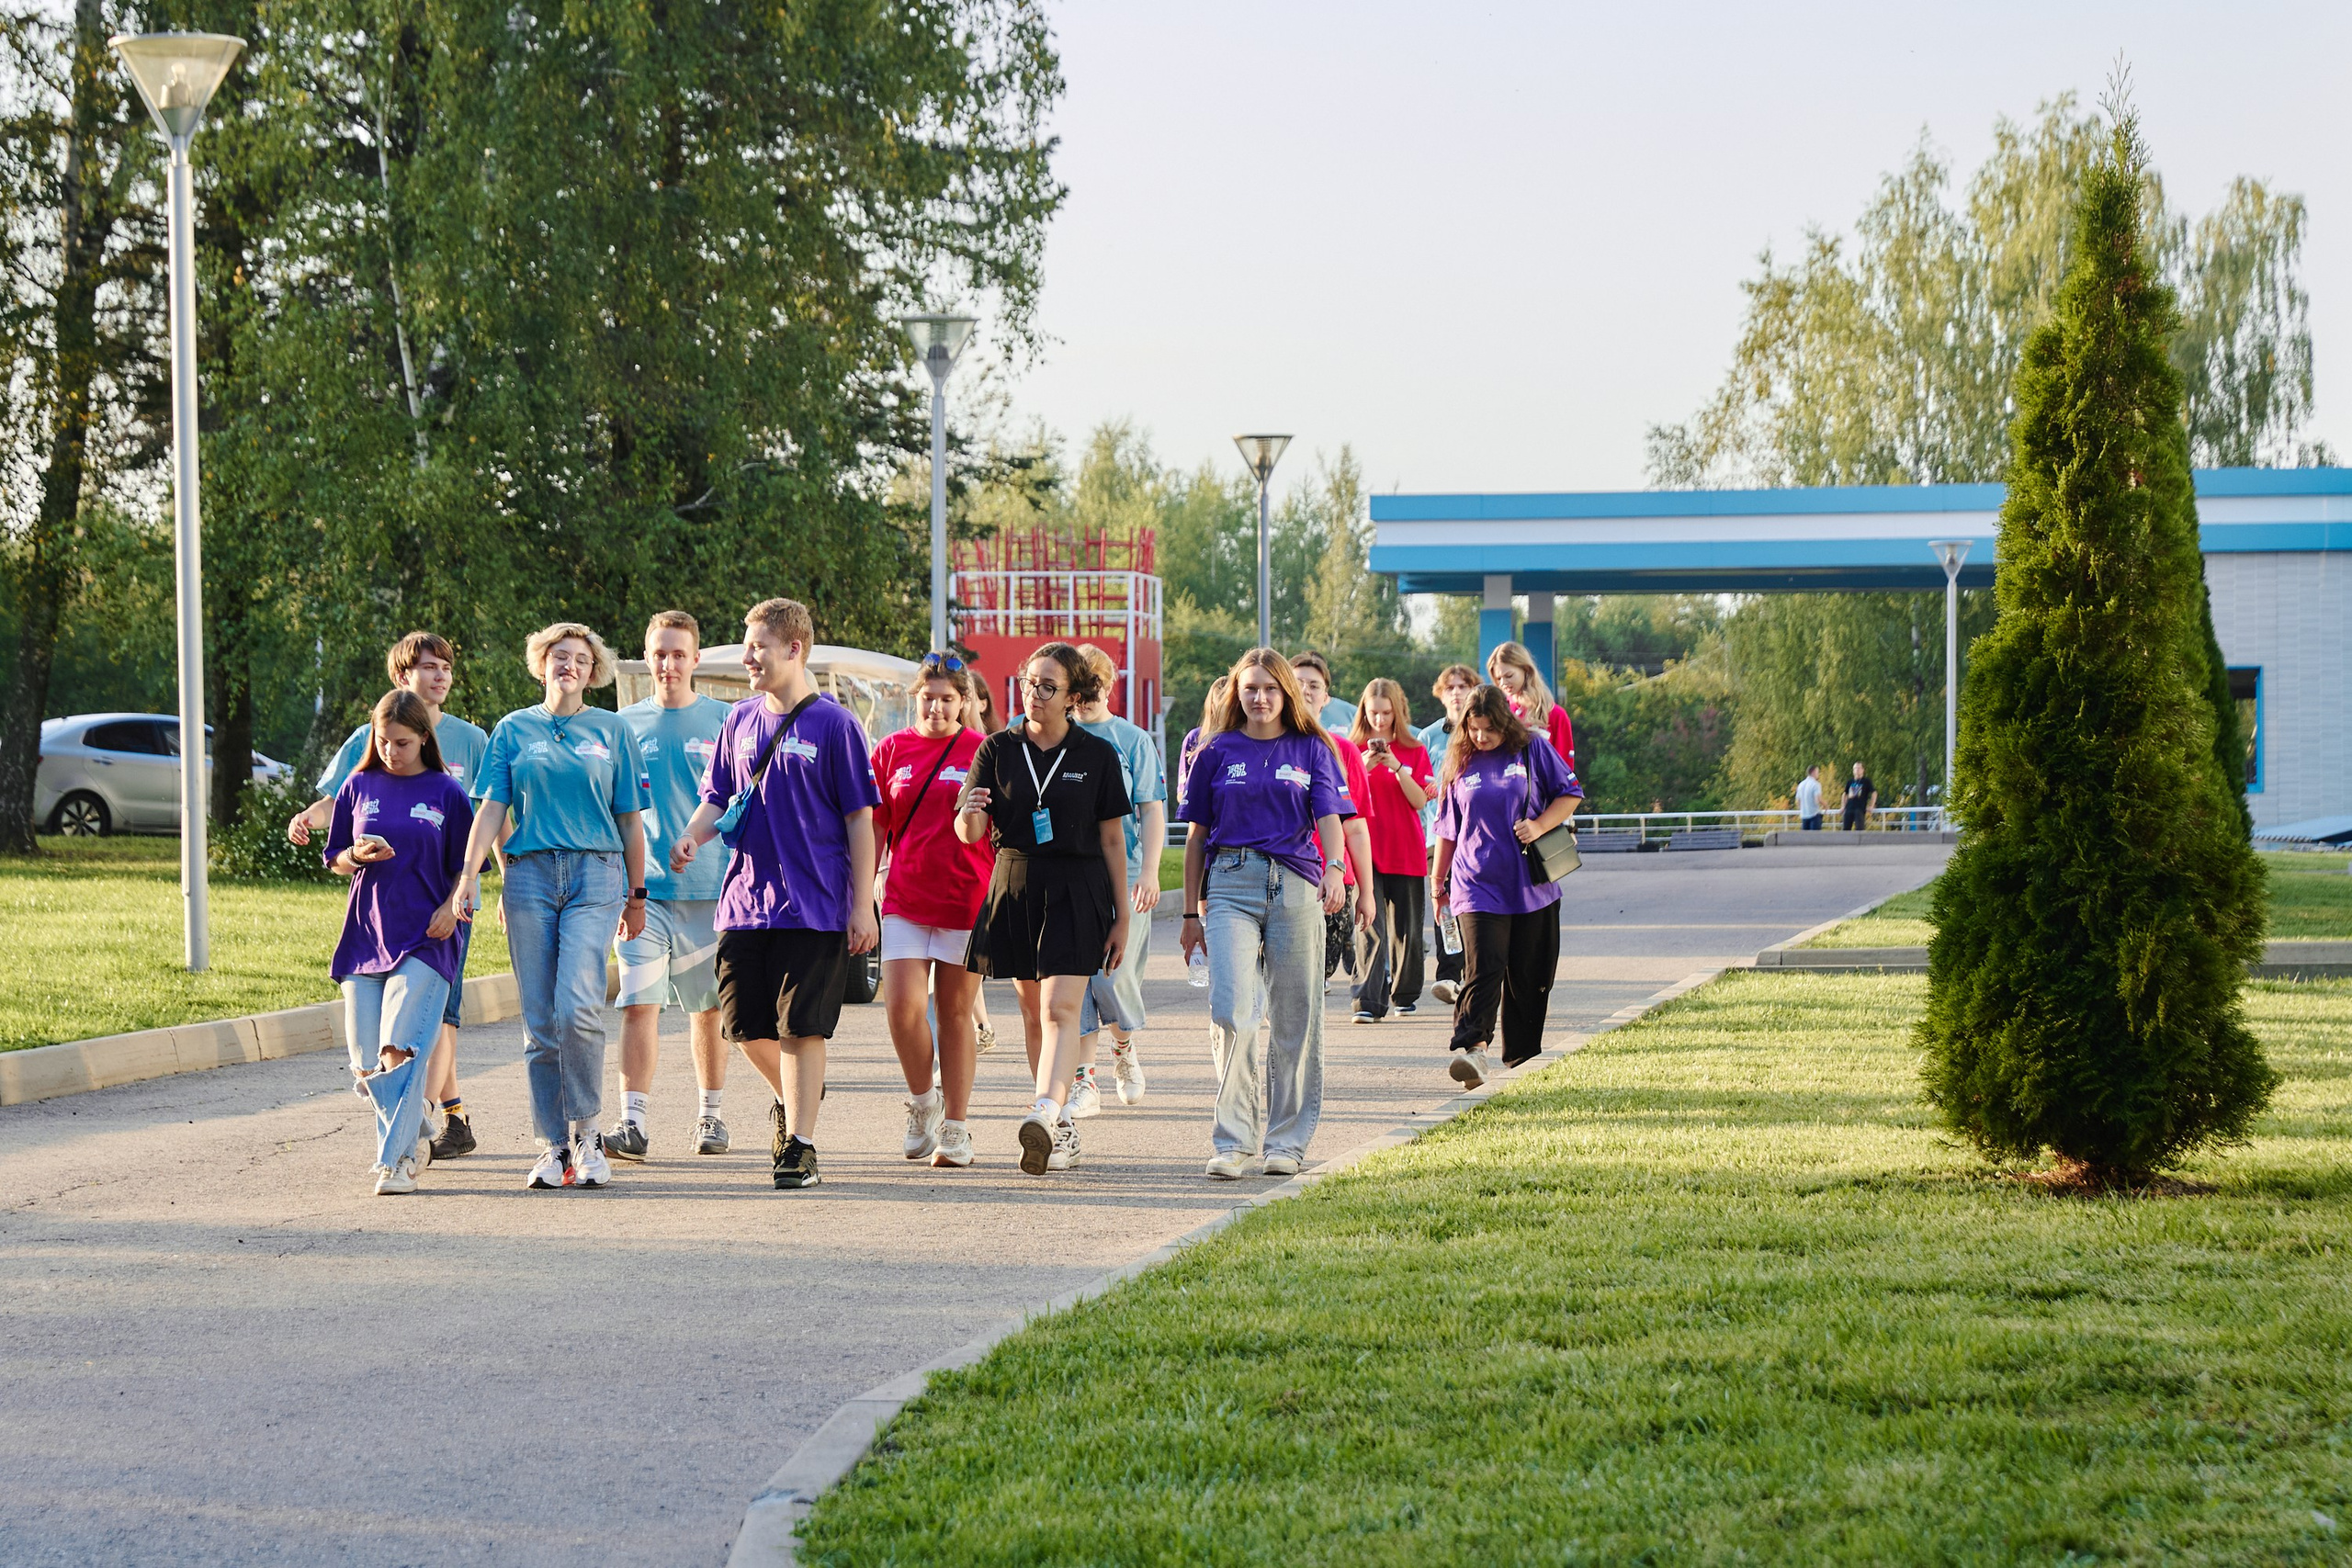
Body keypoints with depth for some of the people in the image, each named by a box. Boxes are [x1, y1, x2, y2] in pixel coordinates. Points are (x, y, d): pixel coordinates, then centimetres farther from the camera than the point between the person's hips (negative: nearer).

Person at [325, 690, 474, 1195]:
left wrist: (451, 907, -10)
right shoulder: (359, 787, 10)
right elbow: (334, 860, 15)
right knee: (366, 1062, 1)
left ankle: (397, 1160, -12)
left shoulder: (446, 793, 3)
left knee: (400, 1050, -16)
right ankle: (415, 1139, 21)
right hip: (365, 937, 4)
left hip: (424, 938, -4)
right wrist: (359, 856, -7)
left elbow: (465, 867, 7)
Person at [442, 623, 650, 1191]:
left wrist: (636, 895, 12)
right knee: (539, 1021, 0)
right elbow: (491, 809, 5)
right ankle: (552, 1146, 5)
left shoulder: (611, 731, 11)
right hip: (529, 873, 2)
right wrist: (469, 876, -8)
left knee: (578, 1008, -18)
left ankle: (585, 1131, -2)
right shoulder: (513, 730, 12)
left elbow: (630, 819, 13)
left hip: (596, 873, -1)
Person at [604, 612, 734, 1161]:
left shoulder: (724, 723, 4)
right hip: (642, 887, 0)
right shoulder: (625, 724, 8)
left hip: (709, 888, 0)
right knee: (639, 1003, -10)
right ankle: (631, 1121, -13)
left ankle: (711, 1116, 21)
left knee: (708, 1007, 8)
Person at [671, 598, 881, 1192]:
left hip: (813, 907, -5)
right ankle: (792, 1098, 35)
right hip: (744, 899, 5)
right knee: (746, 1026, 8)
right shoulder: (740, 721, 11)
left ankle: (800, 1147, 0)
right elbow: (718, 799, 16)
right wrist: (692, 836, -7)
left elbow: (860, 819, -3)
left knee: (801, 1029, -5)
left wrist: (863, 906, -7)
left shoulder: (834, 725, -4)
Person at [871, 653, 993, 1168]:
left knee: (955, 1013, 3)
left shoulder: (983, 753, 0)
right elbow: (874, 829, 11)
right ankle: (922, 1101, 14)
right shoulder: (892, 750, 7)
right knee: (902, 1004, -11)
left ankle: (955, 1128, 12)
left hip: (966, 900, -2)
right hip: (904, 899, 2)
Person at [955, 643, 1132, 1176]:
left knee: (1061, 1008, -16)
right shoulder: (997, 750, 5)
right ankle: (1062, 1129, 17)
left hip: (1077, 891, -3)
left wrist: (1122, 914, 2)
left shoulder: (1097, 755, 1)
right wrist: (970, 814, -25)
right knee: (1032, 1012, 7)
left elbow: (1112, 838, 4)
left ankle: (1045, 1114, -32)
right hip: (1014, 886, 3)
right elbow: (970, 833, 0)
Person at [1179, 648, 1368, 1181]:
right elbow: (1197, 835, 14)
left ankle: (1287, 1139, 13)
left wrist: (1335, 869, -23)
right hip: (1231, 884, -1)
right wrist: (1192, 912, 12)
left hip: (1296, 885, 1)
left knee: (1294, 1017, 4)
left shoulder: (1311, 750, 9)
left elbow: (1329, 818, -2)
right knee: (1232, 1012, -14)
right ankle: (1231, 1141, -10)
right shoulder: (1217, 752, 10)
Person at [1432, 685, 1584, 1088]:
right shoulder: (1459, 764, 6)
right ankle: (1471, 1047, -28)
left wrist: (1540, 826, -9)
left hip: (1532, 886, 1)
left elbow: (1570, 793, 7)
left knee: (1530, 975, 7)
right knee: (1483, 969, -17)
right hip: (1478, 885, -1)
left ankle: (1522, 1057, 19)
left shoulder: (1533, 750, 3)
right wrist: (1439, 881, 17)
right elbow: (1447, 828, 14)